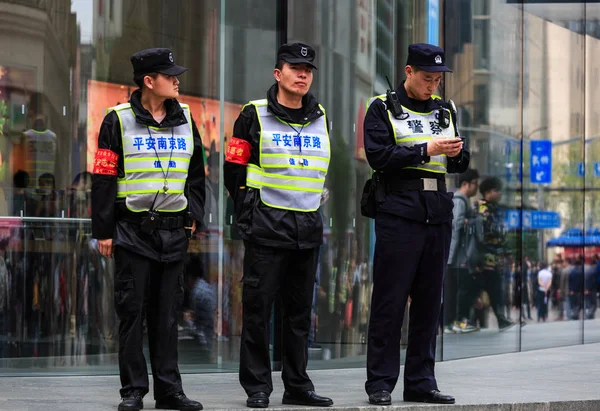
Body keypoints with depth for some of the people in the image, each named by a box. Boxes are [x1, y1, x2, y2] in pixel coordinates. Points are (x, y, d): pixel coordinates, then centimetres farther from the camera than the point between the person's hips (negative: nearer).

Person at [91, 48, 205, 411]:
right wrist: (103, 231, -6)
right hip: (133, 229, -4)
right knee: (133, 312, -1)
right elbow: (104, 177, -3)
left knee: (168, 313, 6)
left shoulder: (185, 118, 10)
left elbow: (196, 173, 19)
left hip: (174, 230, 4)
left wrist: (194, 215, 9)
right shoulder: (119, 120, -3)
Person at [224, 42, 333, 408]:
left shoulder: (320, 118, 12)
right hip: (267, 228, -5)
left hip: (308, 227, 5)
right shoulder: (255, 115, -2)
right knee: (258, 309, -4)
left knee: (300, 311, 9)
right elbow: (235, 170, 0)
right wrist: (251, 213, -3)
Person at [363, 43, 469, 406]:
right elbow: (378, 155, -10)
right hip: (399, 210, -5)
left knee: (429, 301, 6)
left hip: (438, 212, 5)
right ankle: (380, 383, -2)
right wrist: (426, 149, -15)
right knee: (390, 299, -5)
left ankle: (421, 381, 11)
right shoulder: (383, 108, 3)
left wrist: (457, 153, -4)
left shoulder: (444, 110, 18)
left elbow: (459, 166, 19)